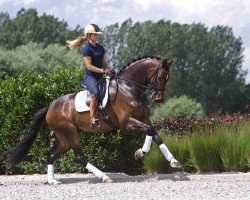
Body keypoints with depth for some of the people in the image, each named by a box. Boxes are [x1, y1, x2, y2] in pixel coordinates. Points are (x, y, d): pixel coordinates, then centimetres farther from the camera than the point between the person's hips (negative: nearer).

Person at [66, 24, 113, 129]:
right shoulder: (87, 49, -6)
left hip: (100, 77, 8)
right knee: (96, 93, -33)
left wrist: (109, 69, -2)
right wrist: (103, 71, -18)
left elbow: (104, 63, 18)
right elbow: (89, 66, -13)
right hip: (90, 77, -8)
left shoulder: (101, 48, 16)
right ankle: (93, 119, -38)